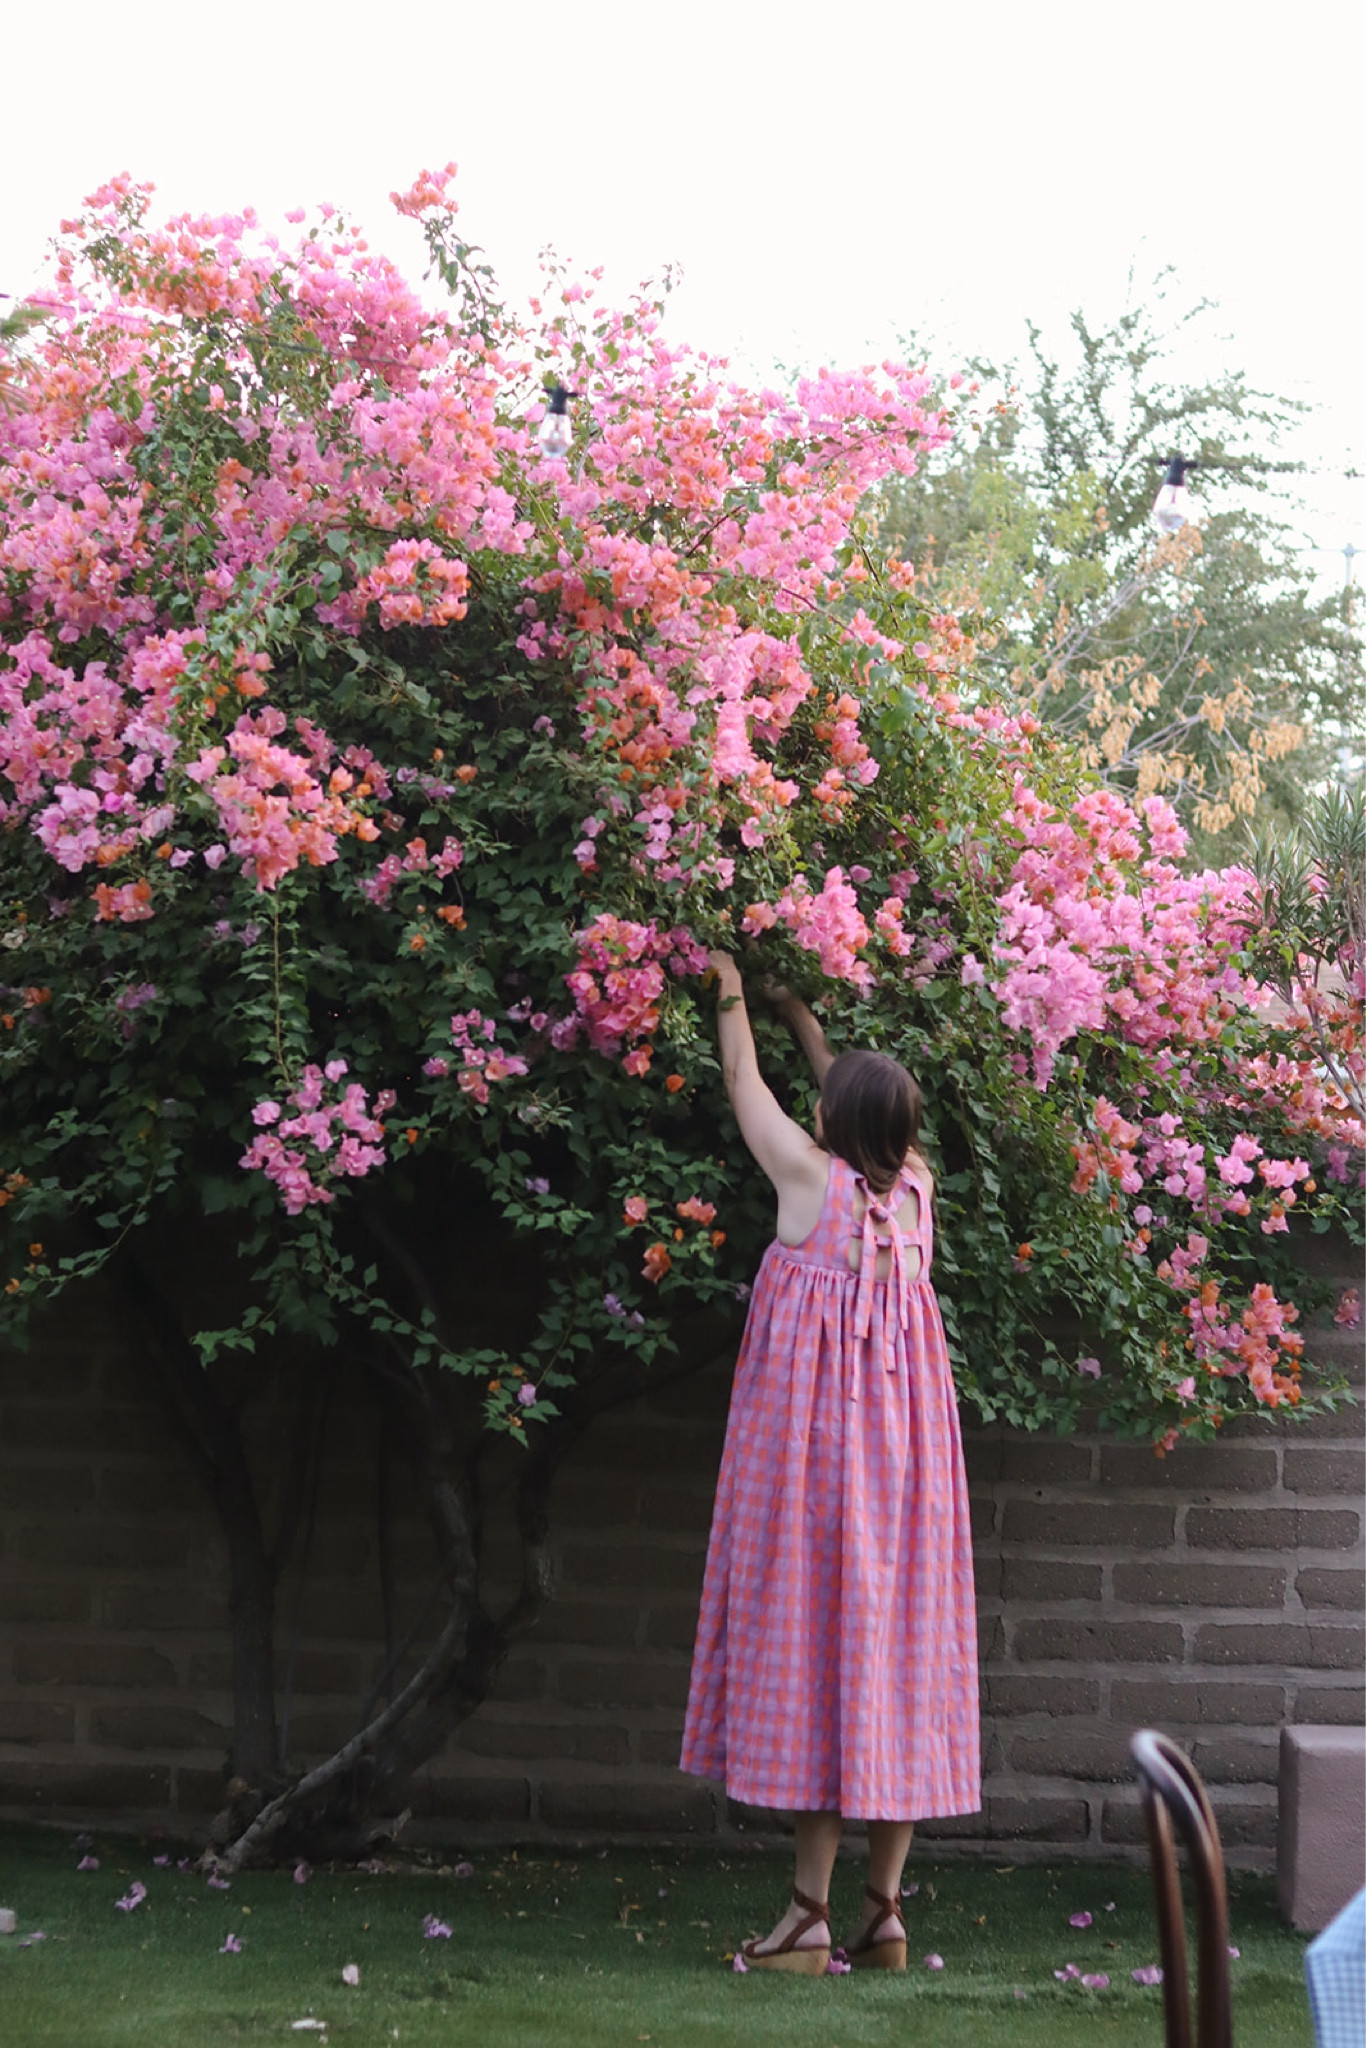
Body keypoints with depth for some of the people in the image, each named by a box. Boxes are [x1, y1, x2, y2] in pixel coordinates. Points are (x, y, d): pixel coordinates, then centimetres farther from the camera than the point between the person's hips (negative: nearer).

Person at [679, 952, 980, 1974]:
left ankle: (810, 1915, -6)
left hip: (815, 1435, -6)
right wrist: (801, 1015, 36)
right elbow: (875, 1106, 24)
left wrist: (732, 999, 24)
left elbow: (747, 1087, 7)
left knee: (815, 1630, -5)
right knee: (895, 1637, 6)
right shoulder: (914, 1187, 5)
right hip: (902, 1438, 6)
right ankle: (884, 1912, 9)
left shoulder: (813, 1177, -8)